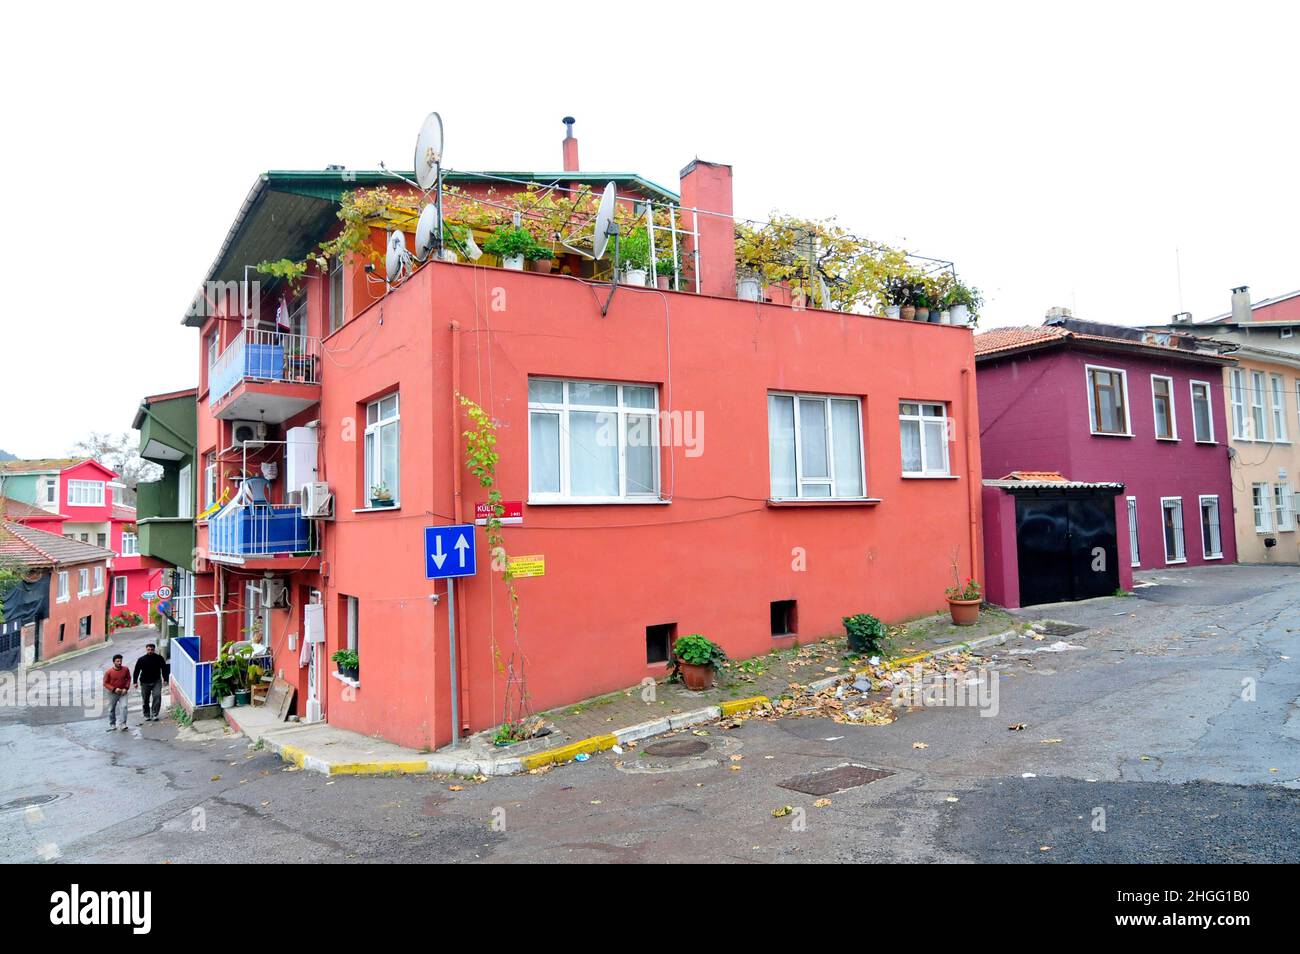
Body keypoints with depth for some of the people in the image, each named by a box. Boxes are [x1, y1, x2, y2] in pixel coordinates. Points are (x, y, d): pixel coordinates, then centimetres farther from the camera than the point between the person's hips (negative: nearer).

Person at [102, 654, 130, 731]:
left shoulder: (125, 669, -8)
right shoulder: (108, 672, -14)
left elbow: (128, 678, 6)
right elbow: (105, 683, -8)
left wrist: (126, 688, -7)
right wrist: (114, 689, -18)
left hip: (123, 692, 0)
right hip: (112, 693, 0)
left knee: (124, 706, -16)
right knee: (111, 709, 12)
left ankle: (123, 724, -14)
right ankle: (112, 724, 29)